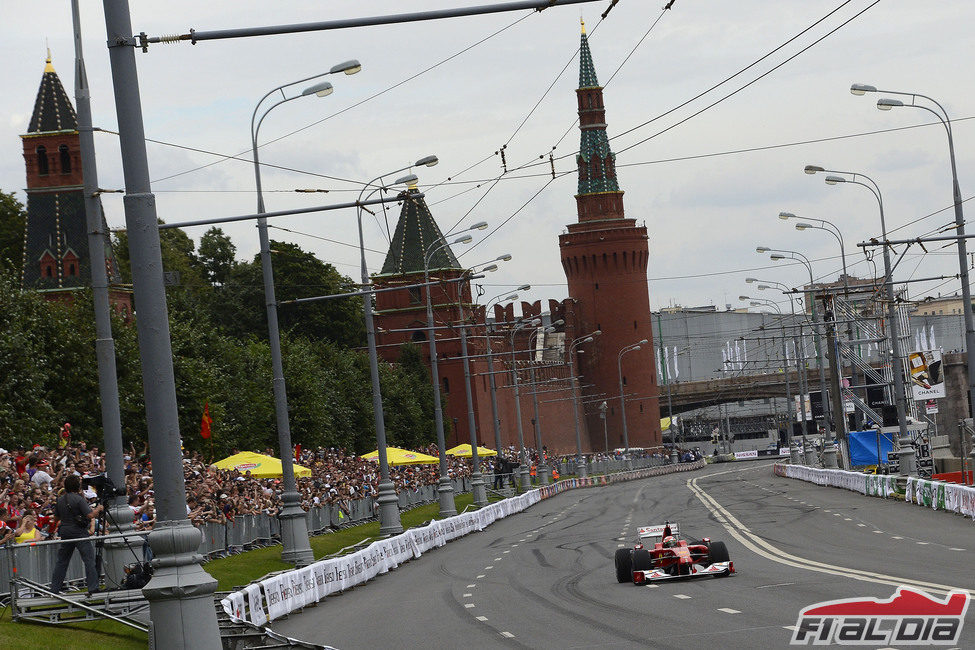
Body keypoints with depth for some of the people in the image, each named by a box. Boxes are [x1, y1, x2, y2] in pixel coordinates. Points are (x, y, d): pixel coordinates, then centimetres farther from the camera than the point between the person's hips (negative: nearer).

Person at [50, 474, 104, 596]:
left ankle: (54, 589, 13)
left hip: (64, 532, 6)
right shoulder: (79, 499, -12)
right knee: (89, 559, -4)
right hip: (79, 532, -6)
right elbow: (90, 515, -18)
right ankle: (93, 588, -11)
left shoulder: (60, 500, 8)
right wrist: (98, 509, 0)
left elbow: (57, 517, 18)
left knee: (61, 561, 12)